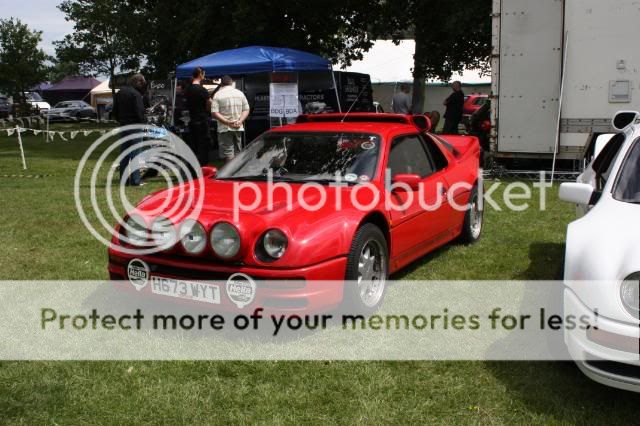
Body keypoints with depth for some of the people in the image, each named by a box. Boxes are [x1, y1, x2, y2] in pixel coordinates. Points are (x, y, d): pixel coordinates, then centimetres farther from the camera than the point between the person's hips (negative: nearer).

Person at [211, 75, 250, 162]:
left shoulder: (218, 95, -4)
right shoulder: (240, 93, 9)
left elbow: (214, 113, -13)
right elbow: (246, 110, 5)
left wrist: (228, 122, -15)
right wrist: (240, 121, -6)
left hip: (225, 128, -4)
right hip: (238, 128, 4)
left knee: (228, 152, -4)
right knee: (238, 152, 13)